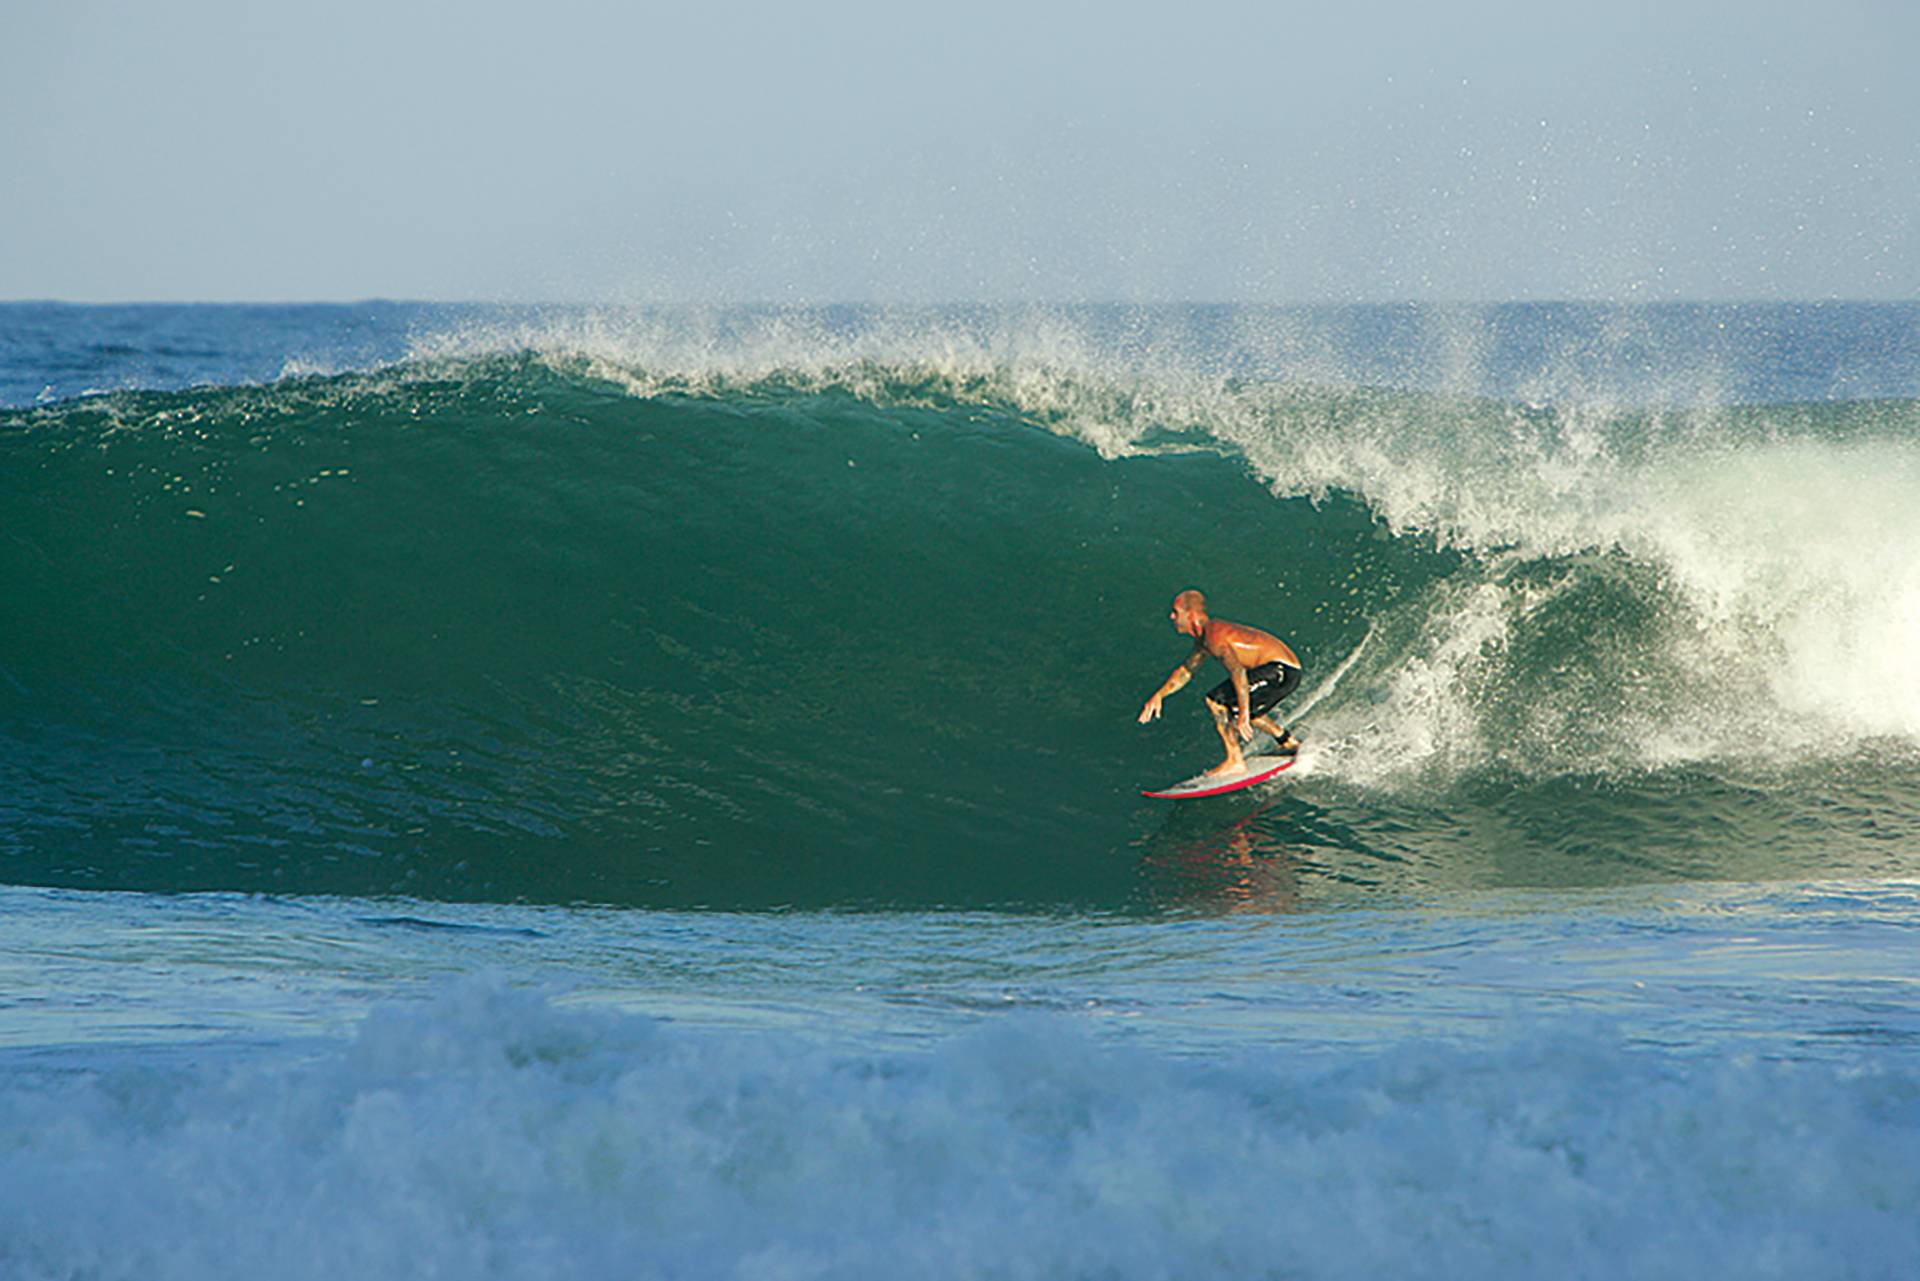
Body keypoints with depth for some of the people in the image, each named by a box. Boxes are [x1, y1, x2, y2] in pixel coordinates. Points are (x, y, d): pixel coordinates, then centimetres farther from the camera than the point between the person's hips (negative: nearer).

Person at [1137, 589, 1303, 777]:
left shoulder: (1214, 636, -19)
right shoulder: (1203, 638, 13)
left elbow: (1237, 671, -33)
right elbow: (1187, 670, 30)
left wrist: (1244, 715, -39)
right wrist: (1159, 695, 25)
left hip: (1281, 669, -10)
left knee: (1216, 700, -14)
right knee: (1241, 706, 30)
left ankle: (1235, 761, -9)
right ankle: (1289, 743, 41)